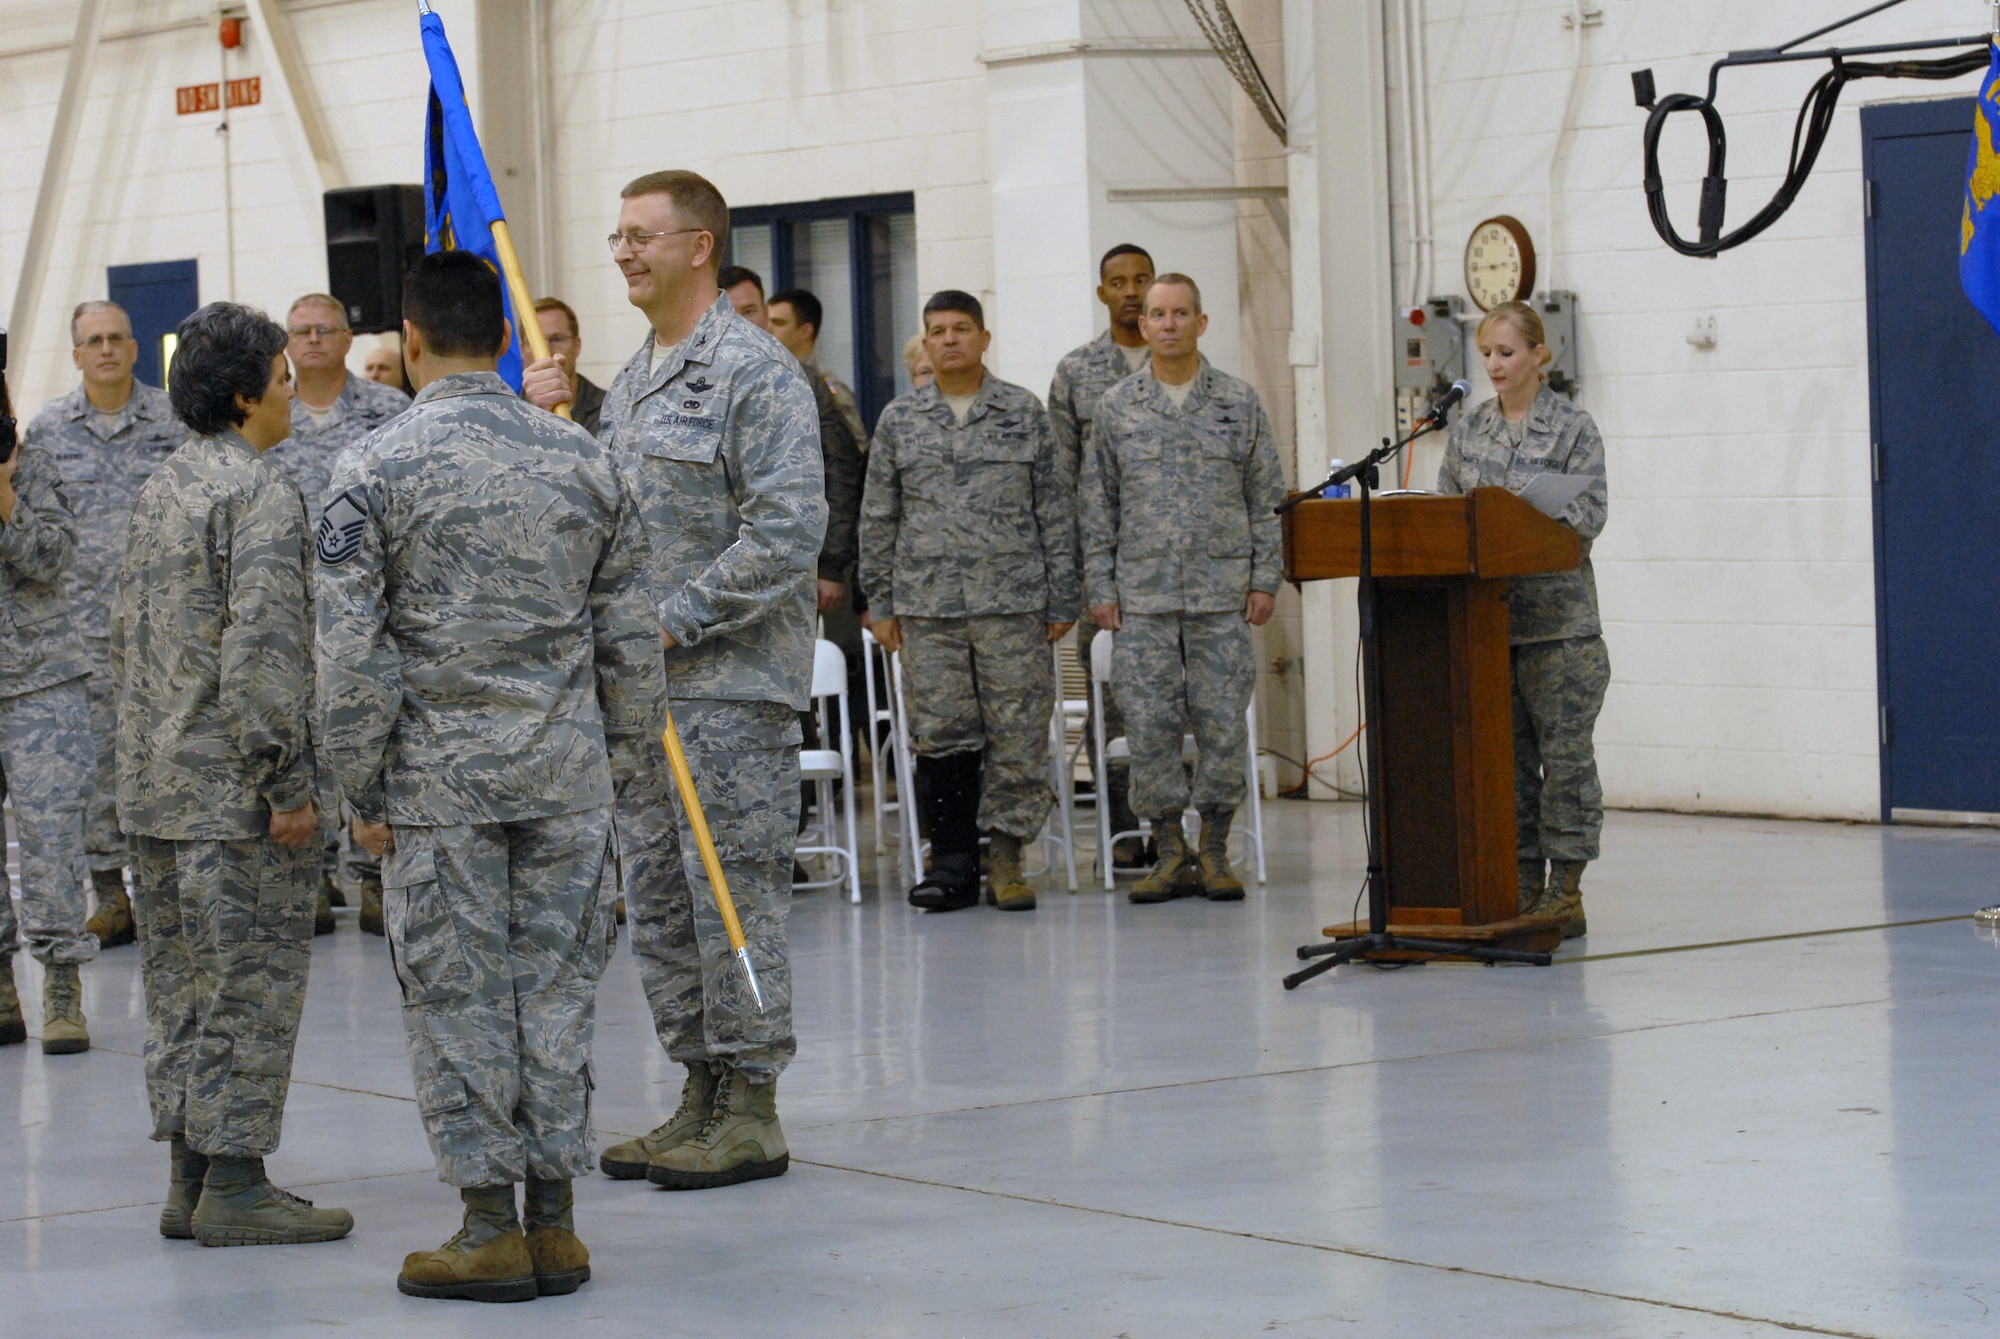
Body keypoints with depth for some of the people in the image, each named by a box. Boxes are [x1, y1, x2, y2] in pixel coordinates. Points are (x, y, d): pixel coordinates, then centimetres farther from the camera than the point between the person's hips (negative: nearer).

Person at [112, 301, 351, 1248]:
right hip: (231, 789, -9)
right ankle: (234, 1184, -1)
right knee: (252, 981, -3)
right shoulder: (260, 495, -14)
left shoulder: (159, 490, 15)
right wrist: (287, 782, -19)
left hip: (155, 785, 9)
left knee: (182, 984, 12)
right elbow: (261, 648, -21)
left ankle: (189, 1176, 16)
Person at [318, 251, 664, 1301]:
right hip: (566, 770, 3)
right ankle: (555, 1222, 12)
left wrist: (363, 789, -1)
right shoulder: (584, 460, 4)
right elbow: (629, 637, 7)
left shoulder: (370, 473, -7)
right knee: (556, 988, 9)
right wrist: (621, 759, 16)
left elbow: (351, 654, -9)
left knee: (457, 997, 3)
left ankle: (491, 1225, 5)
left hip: (439, 778, -3)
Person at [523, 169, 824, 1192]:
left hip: (730, 683, -9)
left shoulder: (755, 372, -10)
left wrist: (676, 618, -18)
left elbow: (787, 529, -17)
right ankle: (701, 1092, 19)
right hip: (639, 682, 9)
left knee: (733, 891, -5)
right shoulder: (631, 379, 18)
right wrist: (545, 428, 7)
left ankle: (751, 1109, 1)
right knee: (657, 898, 11)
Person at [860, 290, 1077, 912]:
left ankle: (1005, 856, 6)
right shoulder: (899, 419, 9)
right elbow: (878, 517, 12)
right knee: (941, 733, 0)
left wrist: (1061, 600, 2)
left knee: (1018, 733, -2)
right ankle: (953, 861, 8)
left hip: (1014, 602, -1)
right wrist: (881, 604, 7)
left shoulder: (1024, 413, 6)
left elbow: (1056, 510, 6)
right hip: (928, 605, 1)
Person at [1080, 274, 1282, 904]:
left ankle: (1215, 851, 9)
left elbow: (1266, 498, 7)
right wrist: (1101, 588, 2)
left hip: (1223, 593, 0)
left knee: (1222, 722, -1)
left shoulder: (1239, 403, 6)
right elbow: (1098, 506, 9)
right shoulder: (1115, 407, 7)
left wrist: (1265, 580, -1)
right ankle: (1171, 853, 7)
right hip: (1143, 597, 1)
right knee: (1149, 723, -2)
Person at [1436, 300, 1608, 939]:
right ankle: (1521, 886, 13)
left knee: (1563, 751, -3)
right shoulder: (1467, 430, 13)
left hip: (1557, 618, -5)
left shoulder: (1573, 428, -1)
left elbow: (1590, 511, -9)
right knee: (1505, 754, 7)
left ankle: (1566, 890, 1)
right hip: (1484, 616, 5)